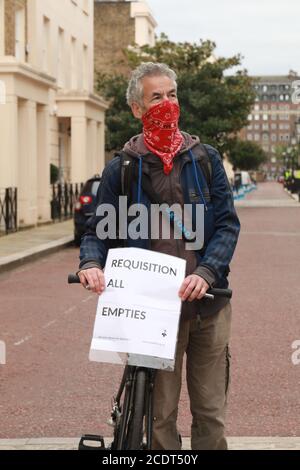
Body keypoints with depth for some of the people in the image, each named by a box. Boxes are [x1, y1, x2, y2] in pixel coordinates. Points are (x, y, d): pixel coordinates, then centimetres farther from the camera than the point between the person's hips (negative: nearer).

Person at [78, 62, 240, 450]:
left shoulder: (206, 159, 7)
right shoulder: (121, 168, 4)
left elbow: (227, 224, 1)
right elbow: (98, 229, 7)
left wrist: (205, 273, -16)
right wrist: (91, 264, -16)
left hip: (208, 303, 1)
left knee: (211, 413, 6)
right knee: (161, 414, 0)